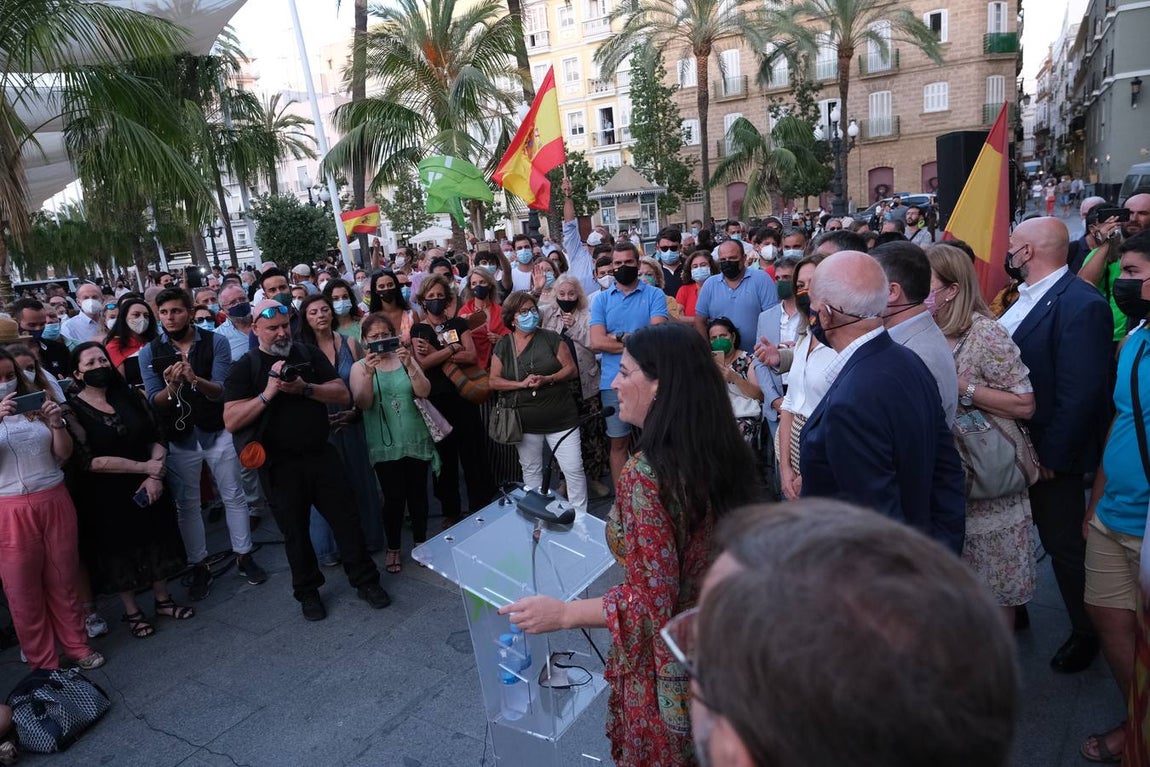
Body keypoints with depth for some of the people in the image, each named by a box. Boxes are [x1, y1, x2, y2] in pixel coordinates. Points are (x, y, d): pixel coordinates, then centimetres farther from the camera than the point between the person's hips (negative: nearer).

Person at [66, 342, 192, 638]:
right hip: (105, 497, -3)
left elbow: (156, 438, 0)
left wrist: (156, 475, -16)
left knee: (155, 542, 14)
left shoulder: (130, 396, -1)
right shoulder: (73, 410, -12)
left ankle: (163, 600, 33)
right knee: (119, 550, 12)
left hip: (147, 487, 3)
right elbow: (89, 461, -19)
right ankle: (131, 611, 29)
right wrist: (144, 467, -20)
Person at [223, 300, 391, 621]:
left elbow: (343, 395, -4)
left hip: (322, 455, 2)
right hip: (281, 465, -1)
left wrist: (305, 388, -19)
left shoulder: (310, 354, 4)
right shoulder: (245, 367, -2)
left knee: (346, 519, 7)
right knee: (295, 532, 12)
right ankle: (307, 592, 31)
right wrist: (267, 393, -23)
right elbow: (231, 421, -13)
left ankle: (365, 581, 23)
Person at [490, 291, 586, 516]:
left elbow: (571, 369, -4)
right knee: (530, 471, 16)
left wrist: (548, 379, -21)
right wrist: (522, 384, -15)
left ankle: (581, 515, 14)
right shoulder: (503, 346, 2)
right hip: (525, 422, 2)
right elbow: (494, 381, 0)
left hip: (561, 419, -2)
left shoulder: (550, 338, -3)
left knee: (574, 469, -1)